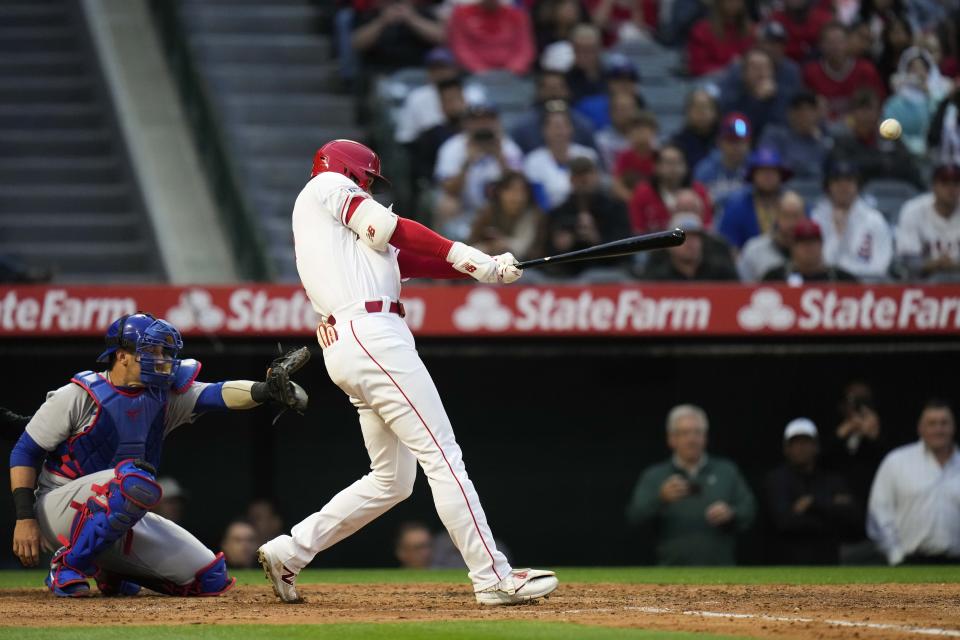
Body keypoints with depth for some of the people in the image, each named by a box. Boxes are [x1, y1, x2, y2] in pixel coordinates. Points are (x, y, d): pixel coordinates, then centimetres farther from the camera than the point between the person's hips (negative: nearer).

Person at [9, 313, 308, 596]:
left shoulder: (164, 397, 2)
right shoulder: (79, 396, -13)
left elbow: (216, 394, -14)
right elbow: (25, 453, -8)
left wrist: (265, 391, -35)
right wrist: (25, 519, -17)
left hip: (124, 519, 7)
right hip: (61, 509, -7)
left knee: (210, 578, -1)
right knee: (136, 480, -37)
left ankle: (112, 571, 17)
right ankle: (68, 568, -20)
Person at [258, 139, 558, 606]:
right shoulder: (327, 186, 9)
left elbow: (406, 259, 18)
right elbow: (388, 229, -5)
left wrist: (485, 268, 5)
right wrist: (469, 258, -4)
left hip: (343, 351, 10)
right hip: (370, 335, -10)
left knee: (392, 480, 14)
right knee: (442, 458, -11)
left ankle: (288, 552, 14)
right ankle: (495, 579, -15)